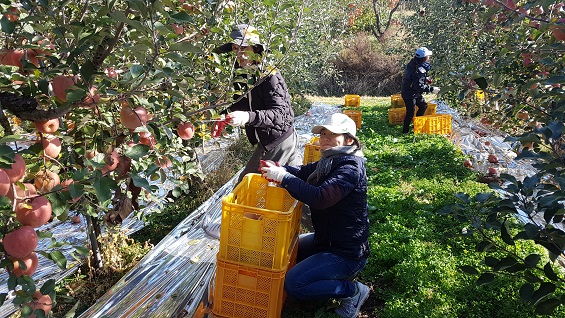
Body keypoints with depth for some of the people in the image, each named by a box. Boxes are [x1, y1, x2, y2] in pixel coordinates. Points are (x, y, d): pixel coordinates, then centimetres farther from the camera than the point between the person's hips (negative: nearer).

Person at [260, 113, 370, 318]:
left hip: (347, 253, -10)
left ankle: (352, 291, -1)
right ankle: (337, 276, 20)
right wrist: (278, 169, -17)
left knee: (294, 284, -17)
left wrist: (283, 177, -35)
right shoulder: (330, 161, 5)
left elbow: (321, 198, -37)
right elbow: (304, 172, 4)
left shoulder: (350, 168, -25)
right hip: (327, 239, 10)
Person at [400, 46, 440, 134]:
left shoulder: (413, 63, -3)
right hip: (410, 94, -10)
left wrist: (425, 78, 7)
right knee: (410, 113, 2)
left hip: (415, 92, 10)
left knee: (423, 105, 22)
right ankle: (405, 130, 17)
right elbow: (419, 86, -29)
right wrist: (432, 89, -22)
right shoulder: (419, 71, -31)